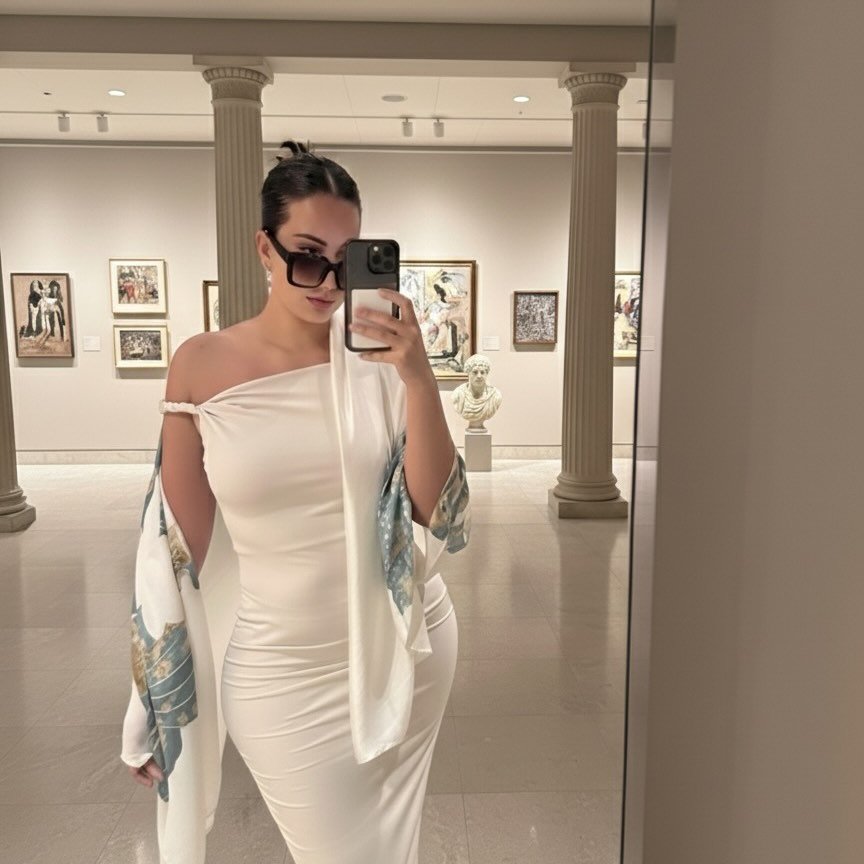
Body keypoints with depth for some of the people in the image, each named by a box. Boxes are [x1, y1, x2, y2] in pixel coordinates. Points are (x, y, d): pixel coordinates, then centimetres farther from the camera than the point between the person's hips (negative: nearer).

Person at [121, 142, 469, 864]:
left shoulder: (380, 354, -7)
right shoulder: (204, 365, -8)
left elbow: (434, 509, -10)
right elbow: (178, 540, -2)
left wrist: (419, 379, -23)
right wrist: (153, 696, 4)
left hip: (408, 643, 2)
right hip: (284, 670, -2)